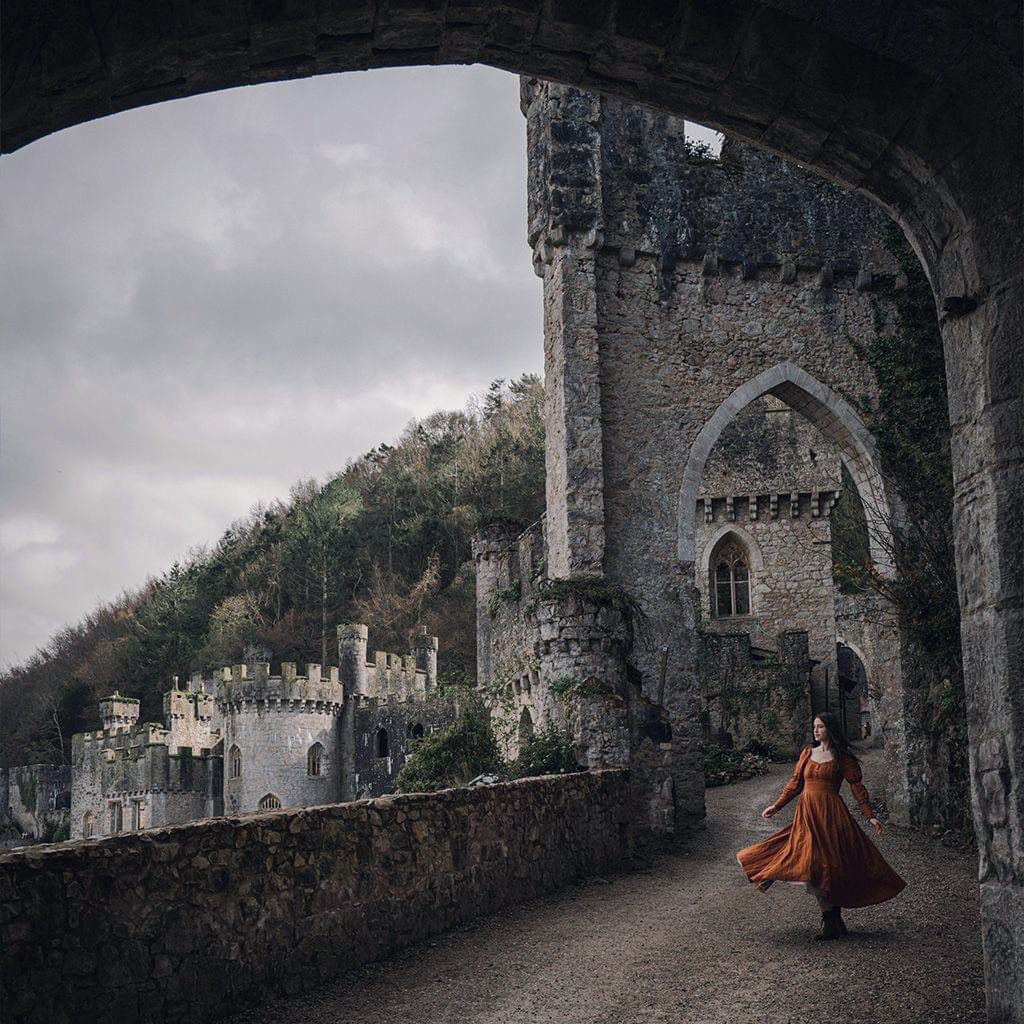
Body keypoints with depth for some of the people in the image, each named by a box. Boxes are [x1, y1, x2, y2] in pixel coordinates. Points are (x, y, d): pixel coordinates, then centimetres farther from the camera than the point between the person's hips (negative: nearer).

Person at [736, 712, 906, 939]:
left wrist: (870, 816, -7)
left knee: (828, 861, -8)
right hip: (807, 814, 5)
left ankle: (832, 922, 1)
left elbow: (857, 787, -2)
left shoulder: (843, 757, -1)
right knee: (813, 866, 1)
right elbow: (795, 783, 15)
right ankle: (833, 921, 10)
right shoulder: (807, 753, 12)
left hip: (831, 814, -5)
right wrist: (777, 806, 11)